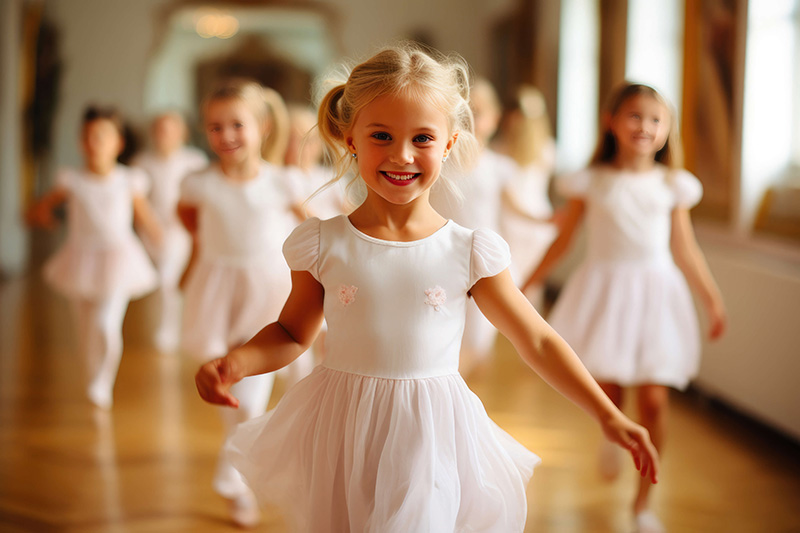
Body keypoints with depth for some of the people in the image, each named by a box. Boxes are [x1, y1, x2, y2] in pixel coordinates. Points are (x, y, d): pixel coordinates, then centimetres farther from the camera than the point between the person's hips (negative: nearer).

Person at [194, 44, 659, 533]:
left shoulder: (470, 253, -6)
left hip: (430, 440, -1)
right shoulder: (322, 246, -5)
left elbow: (537, 341, 1)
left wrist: (609, 417, -1)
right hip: (343, 439, 1)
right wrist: (237, 361, -12)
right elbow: (293, 333, 8)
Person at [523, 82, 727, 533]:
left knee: (654, 398, -4)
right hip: (605, 289, -1)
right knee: (608, 393, -2)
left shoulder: (673, 185, 5)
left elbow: (685, 250, 12)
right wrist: (527, 285, 10)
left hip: (656, 292, 1)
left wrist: (713, 299, 13)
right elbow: (563, 241, 9)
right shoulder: (591, 182, 1)